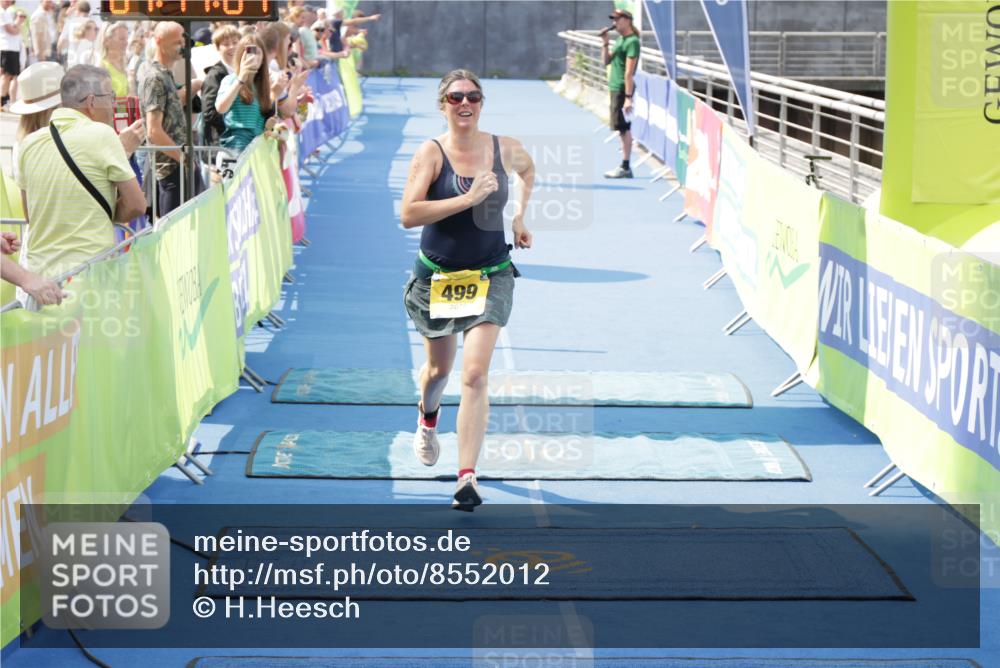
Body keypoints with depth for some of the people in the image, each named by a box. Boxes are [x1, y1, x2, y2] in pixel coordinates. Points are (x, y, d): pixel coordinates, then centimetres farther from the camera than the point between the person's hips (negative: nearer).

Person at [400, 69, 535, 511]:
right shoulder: (431, 153, -12)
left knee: (475, 376, -14)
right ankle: (427, 421, 56)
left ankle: (467, 478, -14)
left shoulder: (504, 149, -3)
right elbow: (408, 214, -25)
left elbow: (528, 169, 24)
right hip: (437, 277, 0)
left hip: (490, 277, 0)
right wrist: (468, 198, -28)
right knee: (439, 367, 19)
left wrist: (520, 216, 13)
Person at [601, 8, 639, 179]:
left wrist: (628, 97, -22)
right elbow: (607, 61, 18)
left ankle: (625, 168, -6)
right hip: (615, 88, 10)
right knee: (622, 129, 11)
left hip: (622, 89, -10)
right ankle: (625, 167, 15)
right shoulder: (620, 40, 15)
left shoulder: (632, 41, -13)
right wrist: (605, 43, 5)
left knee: (624, 128, -7)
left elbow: (629, 72, -18)